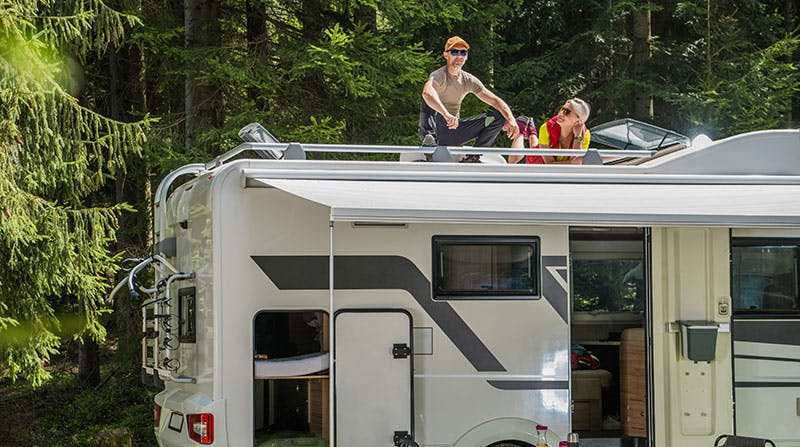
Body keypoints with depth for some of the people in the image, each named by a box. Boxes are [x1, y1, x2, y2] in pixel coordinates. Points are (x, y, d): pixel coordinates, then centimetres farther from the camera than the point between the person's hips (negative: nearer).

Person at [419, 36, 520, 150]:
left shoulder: (469, 81, 5)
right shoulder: (439, 76, -15)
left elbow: (496, 101, 1)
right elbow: (427, 92, -39)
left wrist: (511, 120, -18)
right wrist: (446, 114, -54)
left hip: (454, 130, 6)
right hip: (436, 129, -6)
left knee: (498, 116, -4)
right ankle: (429, 138, -41)